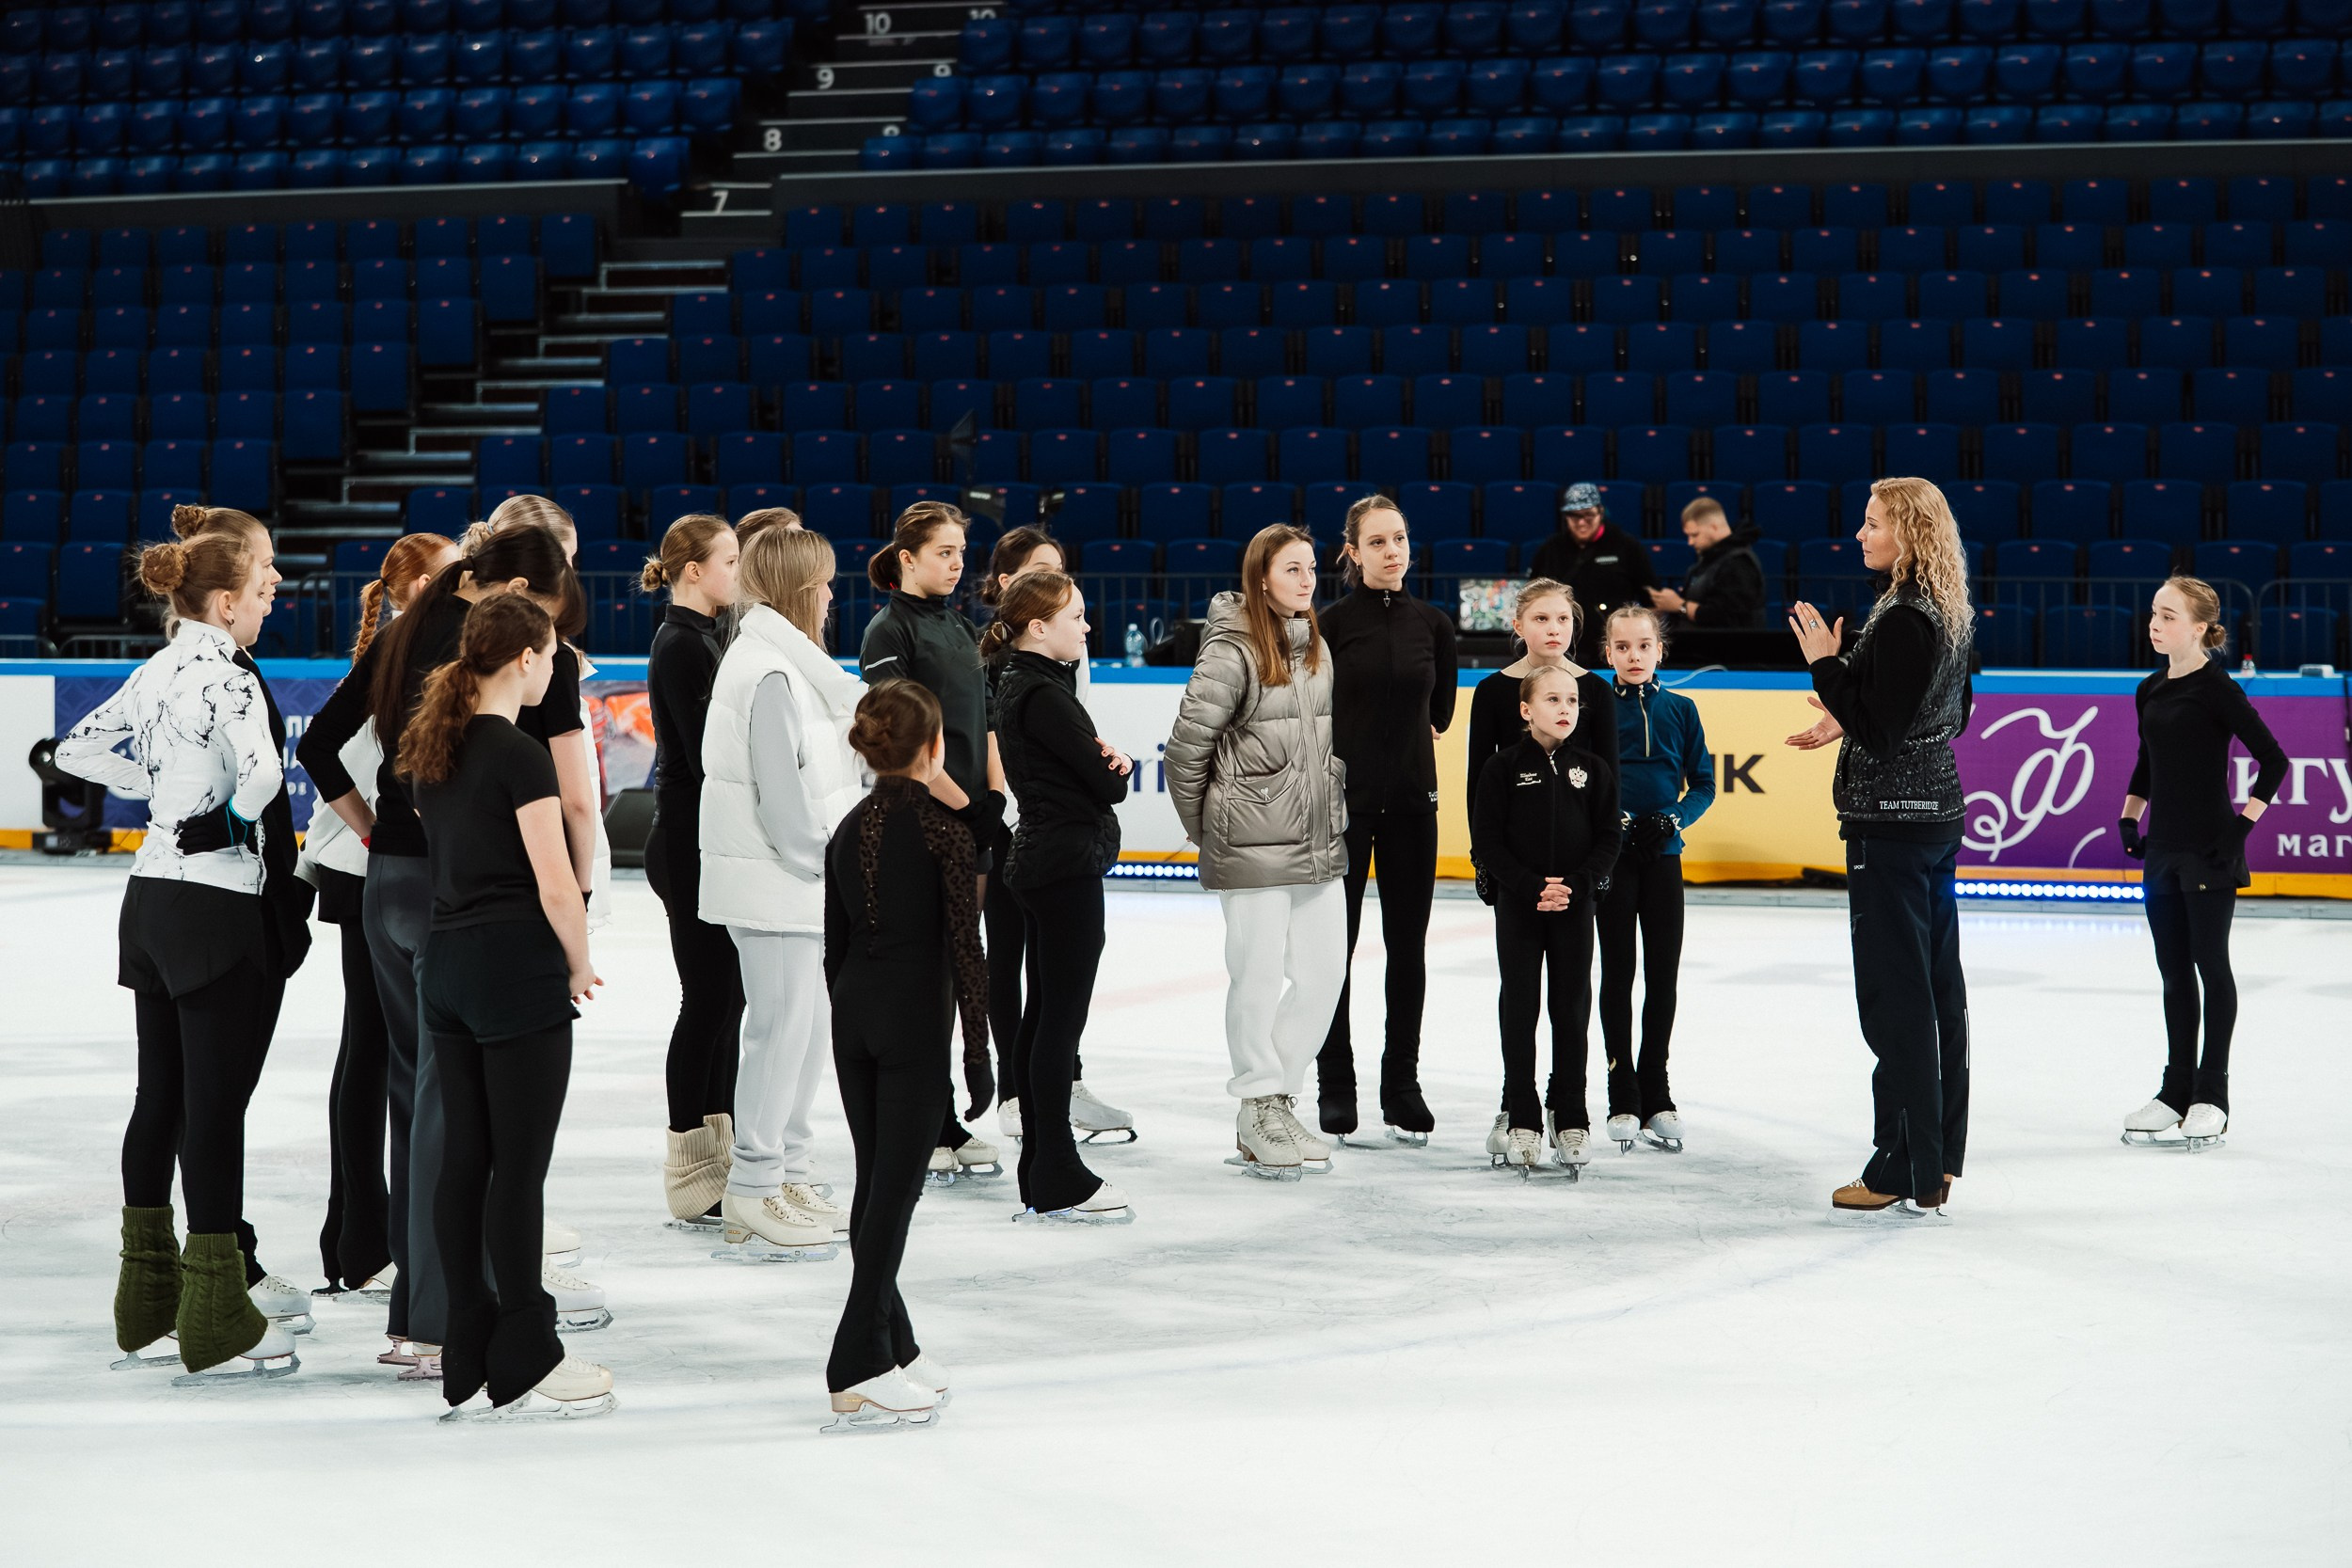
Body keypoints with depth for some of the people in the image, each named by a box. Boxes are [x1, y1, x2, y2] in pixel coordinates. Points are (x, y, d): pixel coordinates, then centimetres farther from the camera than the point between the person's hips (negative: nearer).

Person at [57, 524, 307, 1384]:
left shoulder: (159, 670, 10)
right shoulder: (226, 676, -15)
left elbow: (79, 749, 20)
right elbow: (261, 772, -31)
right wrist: (239, 811, -9)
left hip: (153, 896, 9)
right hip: (218, 909, -9)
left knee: (162, 1097, 13)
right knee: (216, 1106, -4)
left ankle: (150, 1310, 21)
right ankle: (218, 1329, 0)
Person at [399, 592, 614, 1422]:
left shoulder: (432, 749, 11)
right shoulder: (520, 756, -13)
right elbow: (556, 888, -17)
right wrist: (581, 966, 0)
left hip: (446, 963, 8)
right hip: (517, 969, -8)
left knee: (463, 1159, 9)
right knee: (519, 1167, -3)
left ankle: (469, 1361, 13)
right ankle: (522, 1369, 2)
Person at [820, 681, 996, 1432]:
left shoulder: (849, 829, 8)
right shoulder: (944, 826, -9)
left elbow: (835, 950, 12)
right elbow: (964, 946, -12)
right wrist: (978, 1052, -7)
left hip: (853, 1014, 6)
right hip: (915, 1018, -6)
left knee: (875, 1183, 13)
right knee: (897, 1187, -5)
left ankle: (893, 1346, 23)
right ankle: (858, 1371, -7)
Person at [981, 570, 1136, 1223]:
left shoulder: (1020, 684, 13)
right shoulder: (1043, 695, -18)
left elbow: (1092, 765, 12)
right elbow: (1107, 783, -17)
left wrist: (1104, 758, -10)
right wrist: (1117, 768, 4)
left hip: (1039, 860, 11)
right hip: (1069, 860, -11)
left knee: (1043, 1014, 13)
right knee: (1062, 1017, -7)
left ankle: (1041, 1169, 20)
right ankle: (1057, 1181, -4)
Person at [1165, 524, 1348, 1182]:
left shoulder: (1317, 647, 12)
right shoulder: (1232, 651, -12)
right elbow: (1187, 743, -11)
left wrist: (1330, 809, 16)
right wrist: (1202, 824, -2)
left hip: (1319, 842, 7)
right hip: (1253, 845, -7)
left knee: (1325, 974, 7)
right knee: (1259, 976, 0)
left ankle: (1276, 1099, 20)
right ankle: (1259, 1111, 14)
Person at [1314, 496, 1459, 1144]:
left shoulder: (1432, 624, 4)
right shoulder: (1334, 623, -6)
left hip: (1411, 800, 3)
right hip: (1344, 799, -3)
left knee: (1408, 947, 5)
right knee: (1336, 945, 3)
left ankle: (1402, 1086, 13)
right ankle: (1335, 1086, 13)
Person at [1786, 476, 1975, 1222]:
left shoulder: (1903, 620, -19)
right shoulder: (1949, 613, 10)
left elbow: (1881, 729, -20)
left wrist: (1827, 664, -13)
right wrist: (1846, 722, 18)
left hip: (1892, 821, -10)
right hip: (1937, 805, 10)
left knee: (1896, 996, -5)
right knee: (1938, 985, 13)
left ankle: (1907, 1178, -2)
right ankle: (1938, 1158, 21)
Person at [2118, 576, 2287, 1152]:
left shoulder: (2216, 689, -12)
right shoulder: (2150, 692, 9)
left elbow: (2273, 760, -13)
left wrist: (2244, 823, -15)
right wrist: (2129, 818, 12)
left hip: (2208, 850, -7)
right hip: (2163, 849, 7)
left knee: (2211, 964, 1)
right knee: (2173, 970, 11)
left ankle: (2211, 1096, 7)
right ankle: (2176, 1091, 18)